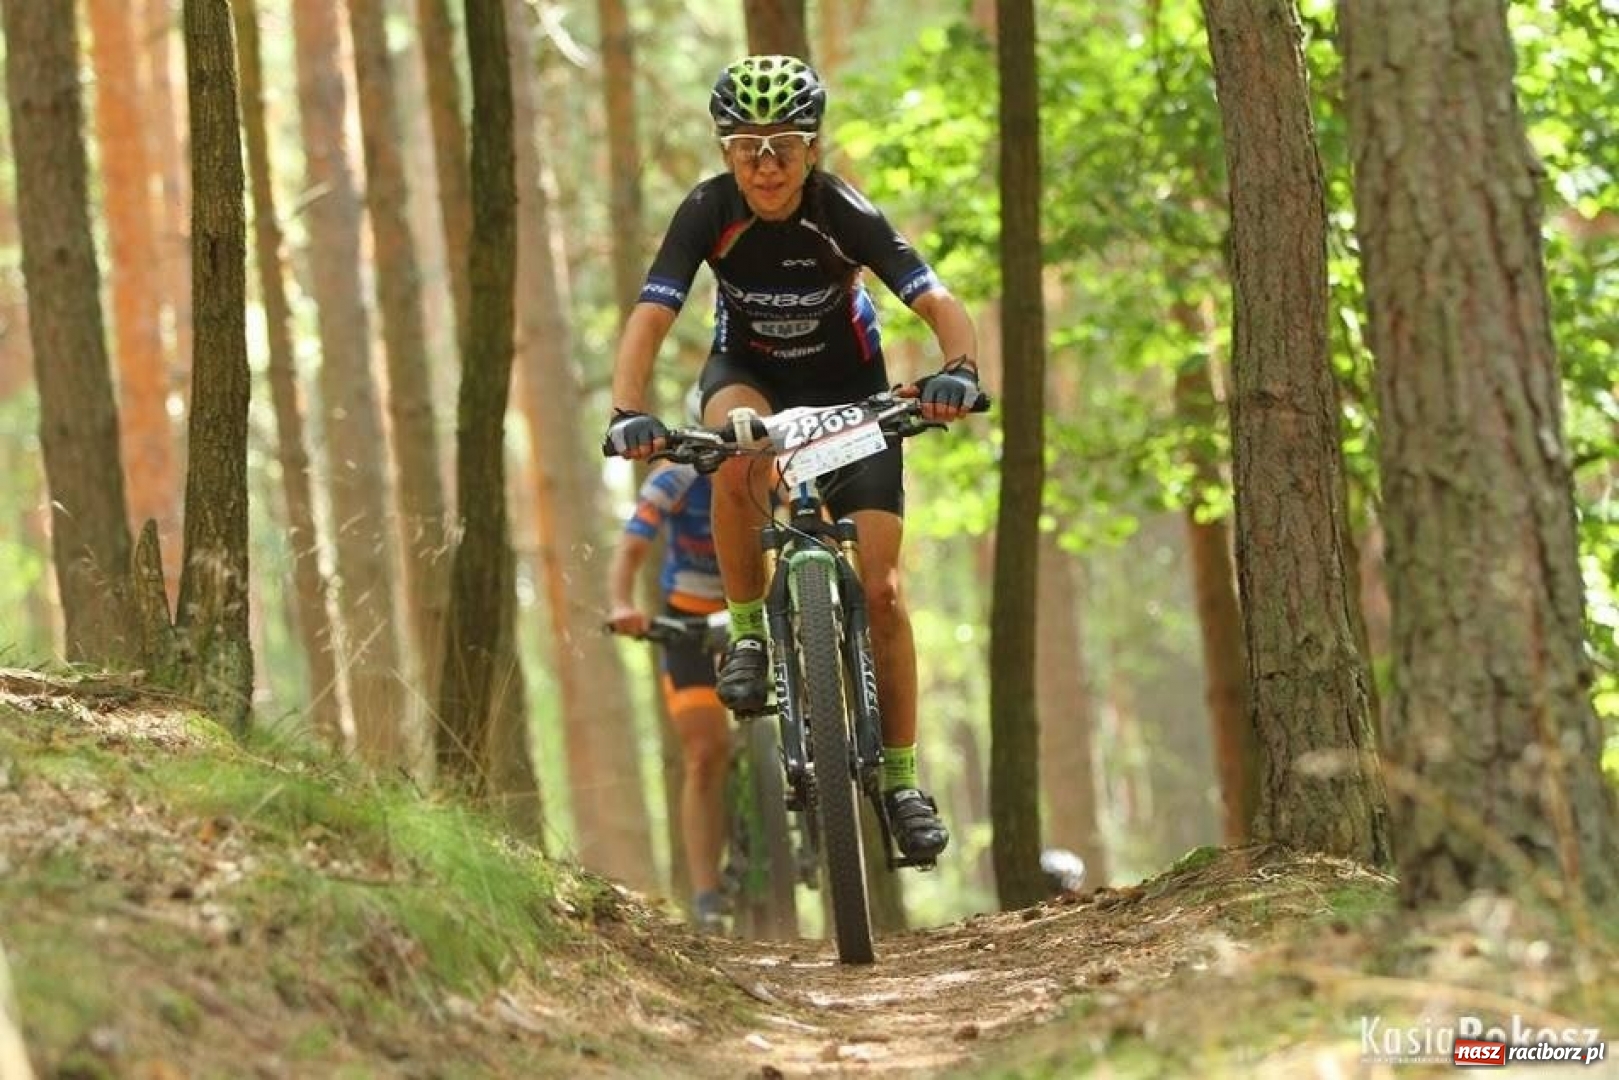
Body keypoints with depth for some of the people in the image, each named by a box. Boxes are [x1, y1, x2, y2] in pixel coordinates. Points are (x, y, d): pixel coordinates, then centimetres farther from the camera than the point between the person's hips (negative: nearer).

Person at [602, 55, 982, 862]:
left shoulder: (846, 216, -27)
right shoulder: (708, 212, -25)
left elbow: (941, 305, -33)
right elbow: (650, 318, -32)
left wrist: (958, 371, -54)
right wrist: (627, 412, -50)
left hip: (849, 385, 0)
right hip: (750, 370, 0)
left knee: (881, 586, -11)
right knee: (736, 441, -38)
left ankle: (901, 779, 2)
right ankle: (749, 632, -20)